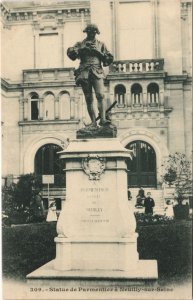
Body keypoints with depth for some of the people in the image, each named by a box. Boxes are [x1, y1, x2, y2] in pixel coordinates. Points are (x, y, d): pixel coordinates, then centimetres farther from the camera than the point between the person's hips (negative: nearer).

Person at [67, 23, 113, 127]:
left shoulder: (101, 45, 18)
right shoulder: (80, 44, 16)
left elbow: (109, 59, 12)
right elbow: (70, 53, 0)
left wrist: (98, 52, -1)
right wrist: (82, 48, -11)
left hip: (97, 73, -1)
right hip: (84, 73, 1)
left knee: (100, 95, -19)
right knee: (89, 99, -1)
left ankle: (103, 119, -26)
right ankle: (93, 121, 1)